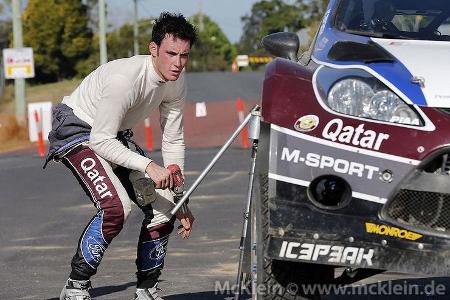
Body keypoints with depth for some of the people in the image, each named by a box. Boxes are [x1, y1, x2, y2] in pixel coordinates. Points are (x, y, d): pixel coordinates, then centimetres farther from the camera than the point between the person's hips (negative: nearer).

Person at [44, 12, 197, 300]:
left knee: (163, 206, -1)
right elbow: (100, 141, -31)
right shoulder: (125, 79, -33)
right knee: (115, 206, -28)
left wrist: (180, 201, -1)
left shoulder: (176, 82, -8)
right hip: (78, 132, -8)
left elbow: (173, 141, 1)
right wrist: (148, 166, -38)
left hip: (116, 136, 8)